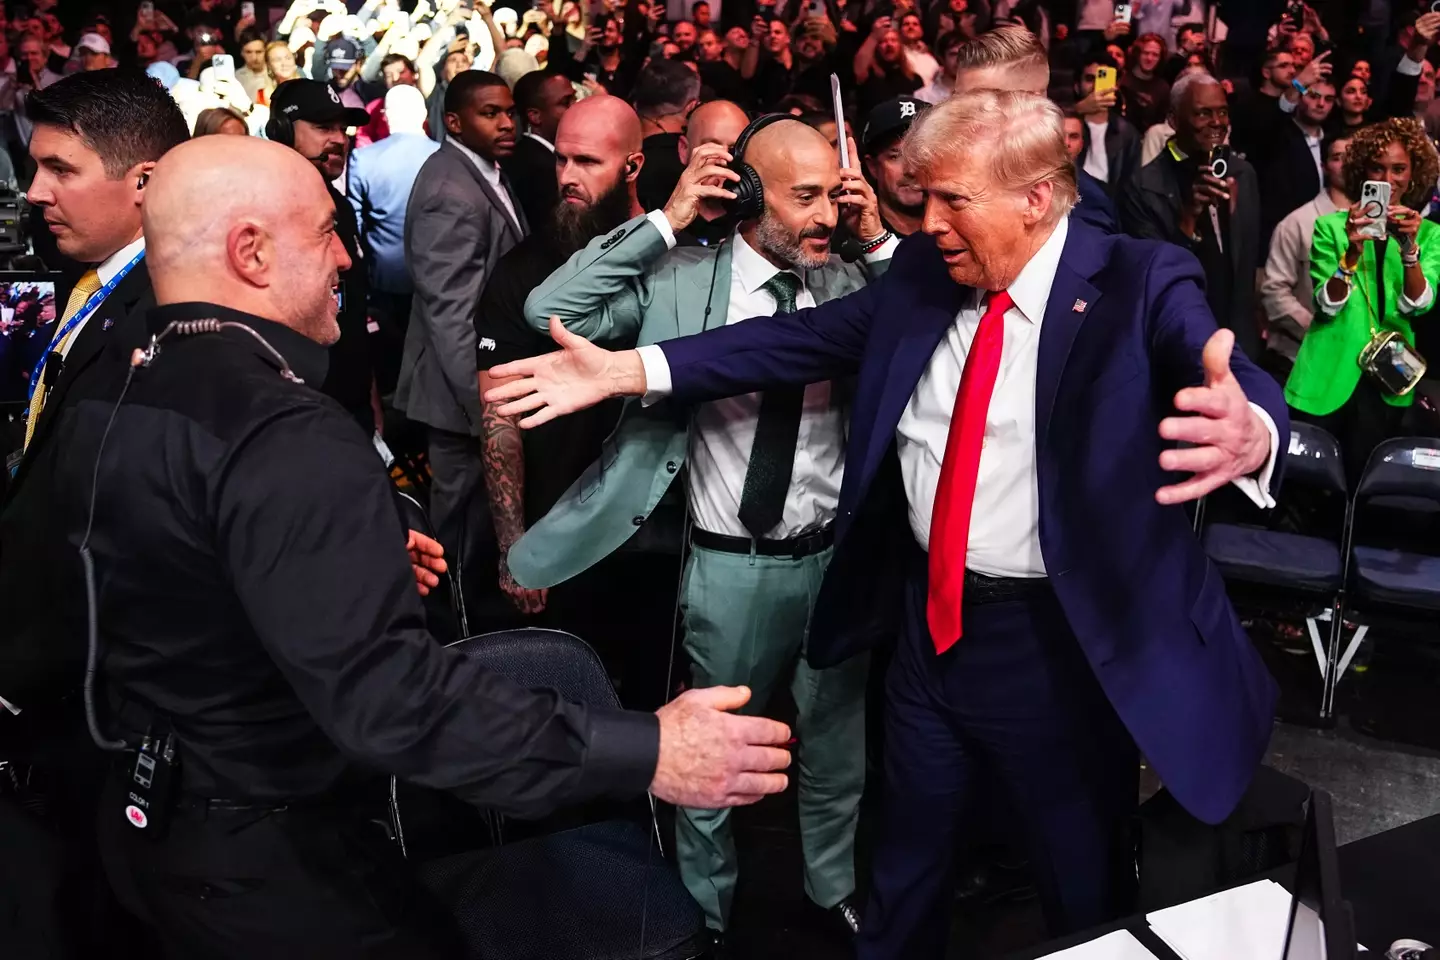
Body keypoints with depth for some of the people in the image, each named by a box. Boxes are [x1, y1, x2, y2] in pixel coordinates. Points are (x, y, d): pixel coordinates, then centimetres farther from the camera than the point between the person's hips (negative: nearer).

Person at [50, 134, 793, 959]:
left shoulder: (107, 398, 1)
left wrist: (363, 564, 23)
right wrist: (643, 753, -38)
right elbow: (381, 690, -39)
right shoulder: (287, 441, -30)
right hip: (278, 864, -9)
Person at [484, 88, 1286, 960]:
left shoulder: (1140, 284, -14)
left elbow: (1240, 385, -29)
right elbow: (805, 338, 0)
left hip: (1061, 640, -4)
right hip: (928, 622, 5)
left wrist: (1246, 434, -55)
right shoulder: (923, 273, 2)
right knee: (905, 873, 23)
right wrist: (627, 370, -8)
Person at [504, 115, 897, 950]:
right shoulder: (681, 282, -11)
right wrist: (666, 221, -22)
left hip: (835, 555, 3)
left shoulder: (851, 284, -1)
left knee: (839, 743, 22)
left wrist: (883, 242, -13)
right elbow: (549, 311, -20)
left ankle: (835, 887, 48)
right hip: (731, 566, -3)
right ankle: (706, 910, 41)